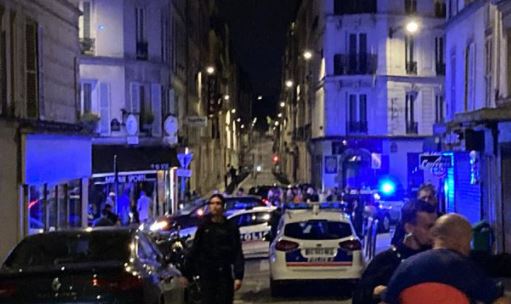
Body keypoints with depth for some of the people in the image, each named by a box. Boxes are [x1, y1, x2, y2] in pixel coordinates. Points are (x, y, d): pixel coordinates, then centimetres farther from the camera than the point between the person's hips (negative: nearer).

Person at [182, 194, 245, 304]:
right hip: (206, 274, 1)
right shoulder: (204, 226, 3)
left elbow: (238, 254, -2)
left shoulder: (231, 227, 0)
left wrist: (238, 276, -12)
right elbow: (194, 251, 4)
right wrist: (186, 274, 2)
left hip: (224, 274, 0)